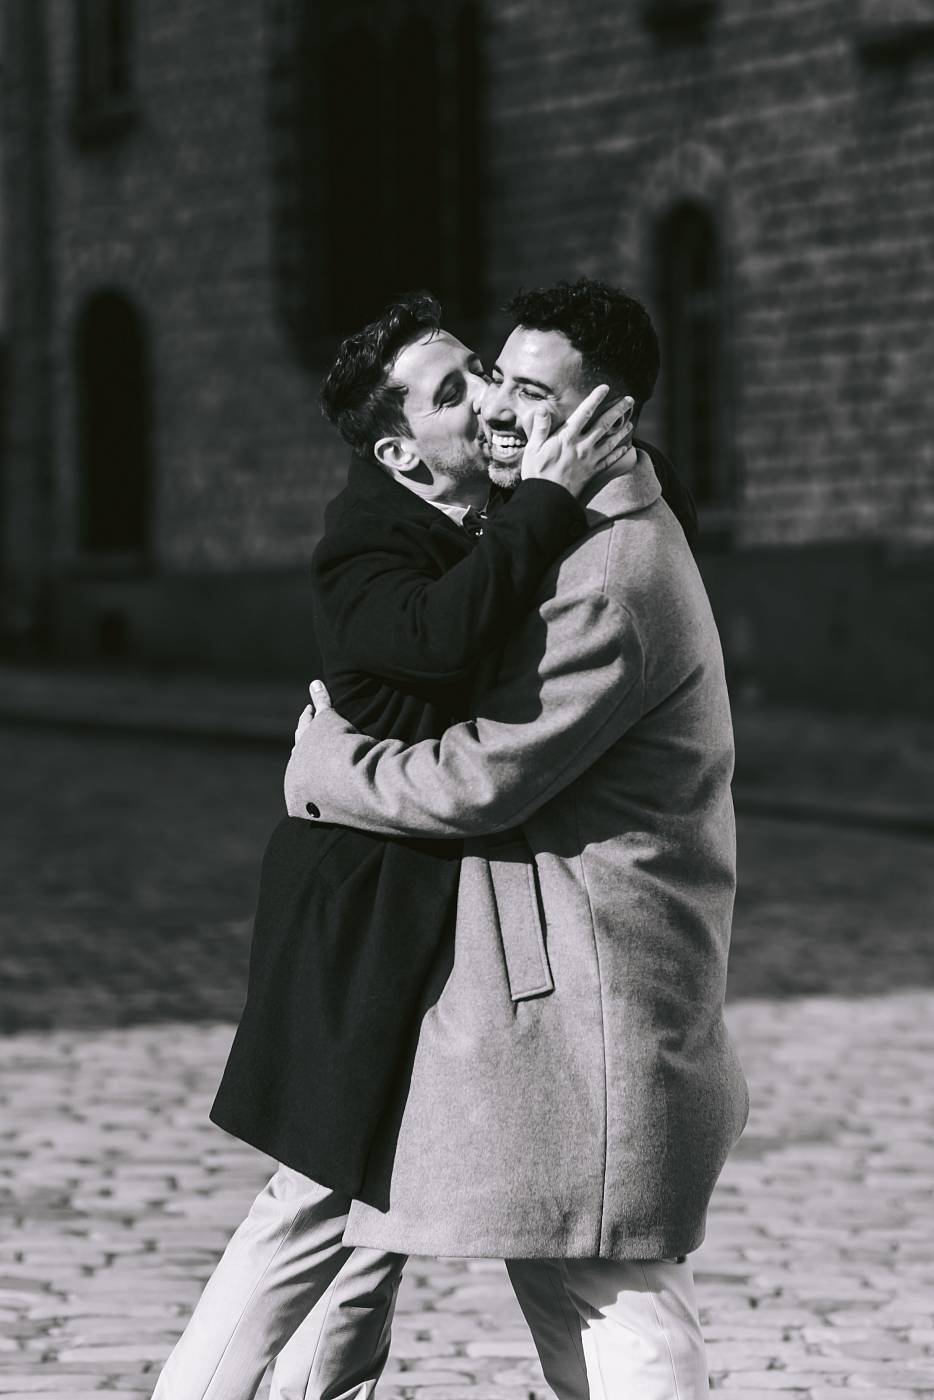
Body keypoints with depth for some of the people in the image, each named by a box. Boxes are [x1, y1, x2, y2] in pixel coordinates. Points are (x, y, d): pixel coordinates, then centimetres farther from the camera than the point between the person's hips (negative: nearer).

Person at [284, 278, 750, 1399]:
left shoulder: (613, 581, -20)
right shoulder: (609, 541, 15)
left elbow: (481, 781, -21)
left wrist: (323, 762, -7)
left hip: (593, 995, -11)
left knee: (613, 1294, -6)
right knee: (556, 1268, 16)